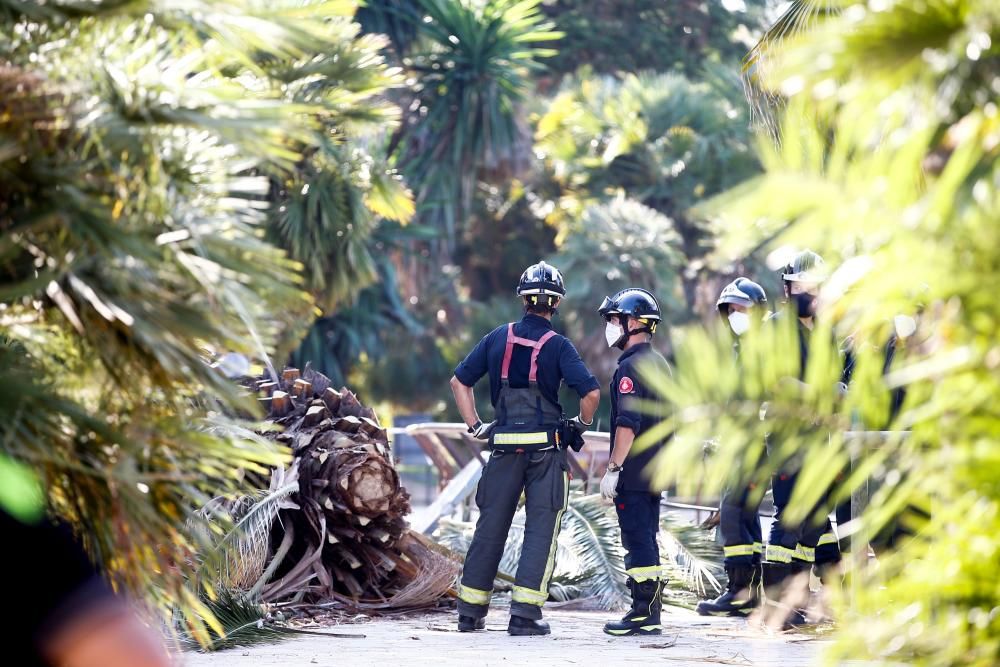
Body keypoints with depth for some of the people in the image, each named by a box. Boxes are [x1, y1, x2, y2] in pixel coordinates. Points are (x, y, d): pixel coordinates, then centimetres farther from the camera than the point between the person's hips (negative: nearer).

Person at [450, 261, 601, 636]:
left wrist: (474, 426, 13)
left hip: (504, 446, 3)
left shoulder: (498, 338, 5)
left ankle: (471, 612, 14)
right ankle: (524, 615, -4)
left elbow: (459, 382, 8)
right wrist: (582, 424, 3)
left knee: (490, 527, 10)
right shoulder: (557, 345, -6)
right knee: (541, 530, 2)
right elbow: (591, 392, -16)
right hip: (546, 447, -3)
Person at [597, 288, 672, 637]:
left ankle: (643, 614, -7)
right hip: (656, 470, 9)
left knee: (638, 542, -7)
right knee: (647, 541, 13)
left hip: (633, 473, -9)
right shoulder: (660, 364, 15)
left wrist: (612, 469, -19)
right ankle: (650, 614, 15)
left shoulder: (631, 367, -15)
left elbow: (628, 424, -21)